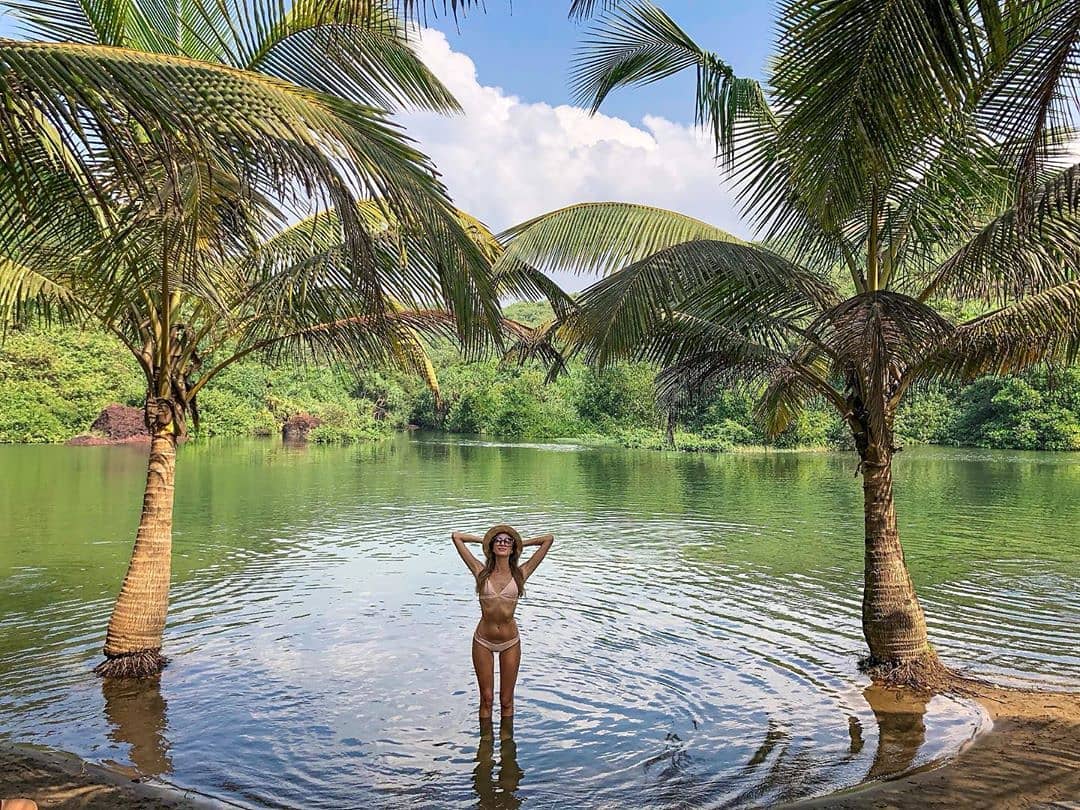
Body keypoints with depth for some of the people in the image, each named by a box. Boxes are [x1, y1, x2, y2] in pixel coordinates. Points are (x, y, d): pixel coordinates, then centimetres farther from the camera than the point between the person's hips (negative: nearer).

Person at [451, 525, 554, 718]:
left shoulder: (520, 574, -3)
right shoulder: (481, 572, -3)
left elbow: (549, 539, -4)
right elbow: (456, 536, -2)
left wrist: (521, 543, 6)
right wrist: (484, 540, 7)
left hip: (510, 643, 0)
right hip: (483, 642, 0)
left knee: (506, 701, 12)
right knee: (486, 699, 10)